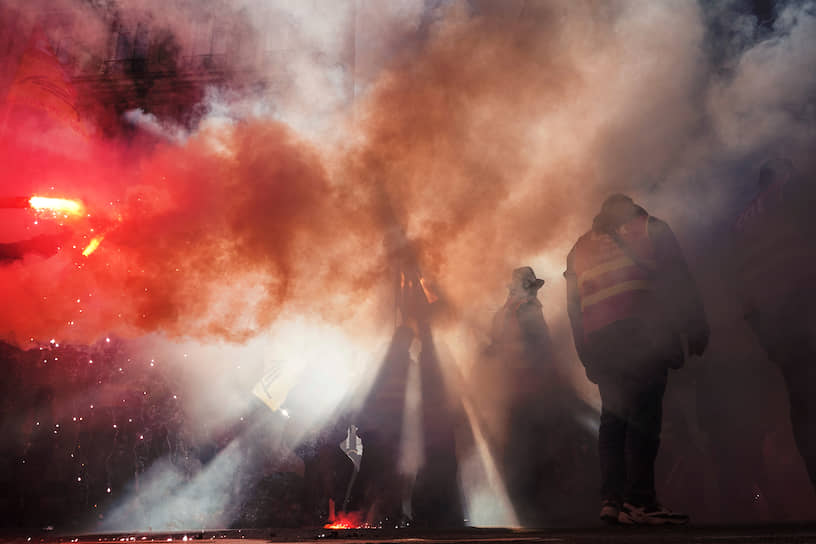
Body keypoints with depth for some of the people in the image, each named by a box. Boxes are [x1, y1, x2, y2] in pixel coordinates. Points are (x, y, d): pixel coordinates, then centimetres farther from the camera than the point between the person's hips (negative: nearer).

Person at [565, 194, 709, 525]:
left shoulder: (579, 248, 26)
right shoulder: (650, 229, 16)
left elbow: (574, 310, 18)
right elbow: (679, 283, 4)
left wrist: (588, 359, 17)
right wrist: (697, 333, 3)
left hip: (598, 342, 5)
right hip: (643, 333, -4)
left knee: (613, 418, 7)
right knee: (644, 414, -9)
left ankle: (611, 500, 2)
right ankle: (639, 501, -16)